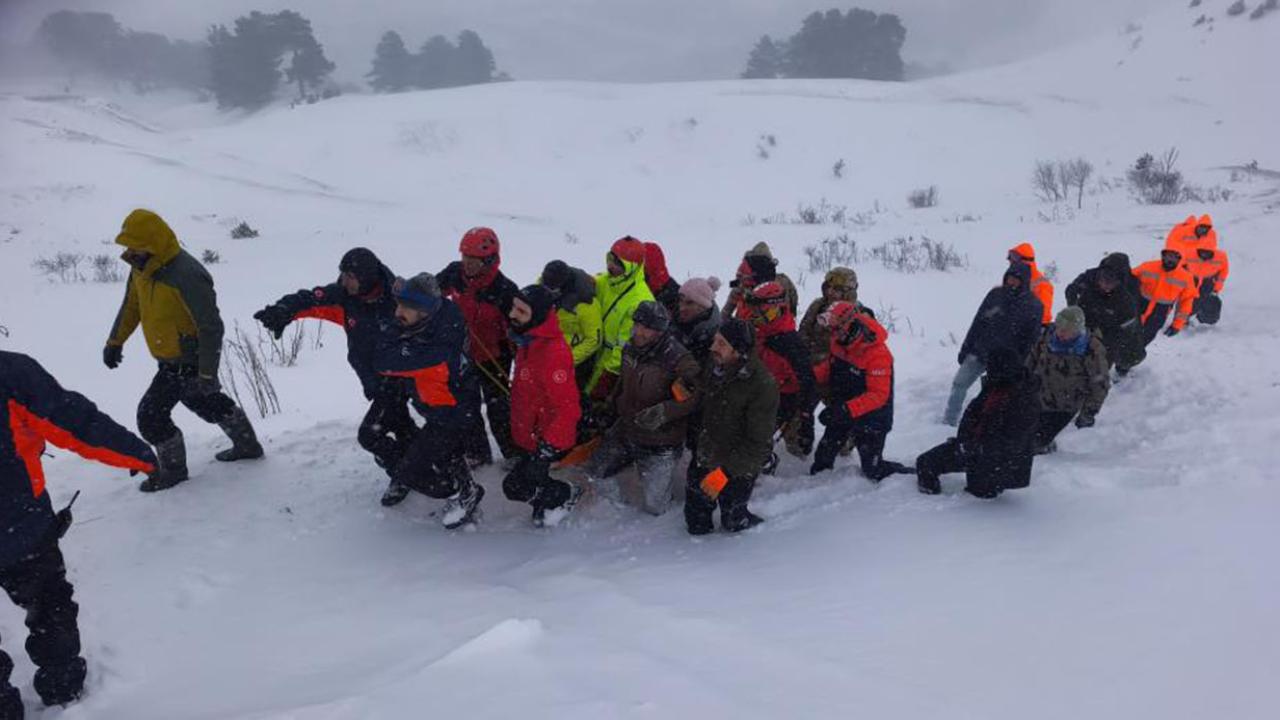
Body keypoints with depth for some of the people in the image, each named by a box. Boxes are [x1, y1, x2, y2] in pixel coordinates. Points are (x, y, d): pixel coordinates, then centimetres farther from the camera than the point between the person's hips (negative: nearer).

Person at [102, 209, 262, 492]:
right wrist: (115, 341, 17)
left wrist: (207, 374, -27)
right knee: (204, 401, 25)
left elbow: (211, 327, -28)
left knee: (151, 414, -4)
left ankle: (173, 469, 18)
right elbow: (131, 304, 16)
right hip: (171, 358, 9)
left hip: (186, 360, -9)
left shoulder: (186, 276, -31)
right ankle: (247, 445, 42)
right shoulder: (142, 267, -3)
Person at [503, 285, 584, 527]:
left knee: (517, 485, -1)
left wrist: (548, 446, -29)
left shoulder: (553, 352, -32)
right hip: (530, 435, 9)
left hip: (547, 441, -9)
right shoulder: (527, 341, -1)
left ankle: (565, 496, 19)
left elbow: (568, 408, -30)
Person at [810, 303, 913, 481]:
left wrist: (847, 410, -38)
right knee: (823, 457, 14)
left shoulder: (877, 354, -28)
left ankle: (910, 474, 23)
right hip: (841, 413, 6)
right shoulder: (839, 342, -6)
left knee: (873, 470, 1)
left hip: (870, 418, -6)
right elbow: (828, 367, 11)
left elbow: (878, 395, -29)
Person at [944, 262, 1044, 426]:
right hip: (979, 353, 3)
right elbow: (977, 323, 6)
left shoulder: (1033, 306, -7)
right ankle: (949, 421, 14)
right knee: (959, 384, 3)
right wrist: (965, 348, 5)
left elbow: (1032, 339, -5)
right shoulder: (995, 295, 1)